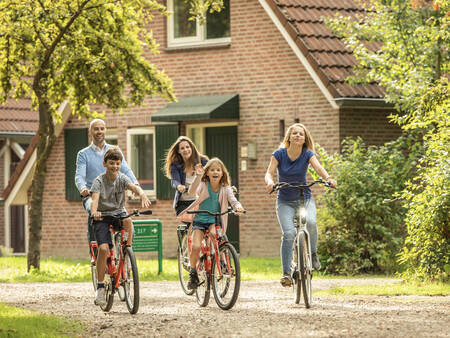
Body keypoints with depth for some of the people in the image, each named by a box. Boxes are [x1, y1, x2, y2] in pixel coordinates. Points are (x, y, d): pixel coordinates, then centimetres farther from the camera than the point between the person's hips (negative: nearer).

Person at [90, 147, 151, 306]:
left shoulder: (122, 178, -6)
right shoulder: (99, 181, -12)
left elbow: (134, 187, -26)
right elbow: (95, 198, -27)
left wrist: (142, 195, -50)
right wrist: (94, 211, -50)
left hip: (119, 213, 2)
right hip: (103, 217, -2)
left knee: (127, 221, -35)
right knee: (103, 248, -20)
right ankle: (100, 287, -8)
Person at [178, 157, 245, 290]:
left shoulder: (225, 189, -2)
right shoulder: (203, 185, -7)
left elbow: (232, 200, -17)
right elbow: (192, 191, -27)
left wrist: (238, 207, -41)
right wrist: (198, 176, -43)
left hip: (215, 221, 0)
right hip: (200, 219, 0)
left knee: (214, 233, -34)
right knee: (195, 247, -19)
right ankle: (193, 273, 4)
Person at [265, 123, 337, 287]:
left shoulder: (307, 154, -6)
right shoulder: (279, 154, -7)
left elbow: (318, 167, -23)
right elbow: (269, 172, -16)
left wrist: (328, 178, -44)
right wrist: (270, 182, -40)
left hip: (305, 198, 1)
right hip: (285, 201, -1)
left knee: (310, 222, -30)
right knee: (288, 233, -22)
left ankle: (313, 253, -3)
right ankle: (286, 273, -15)